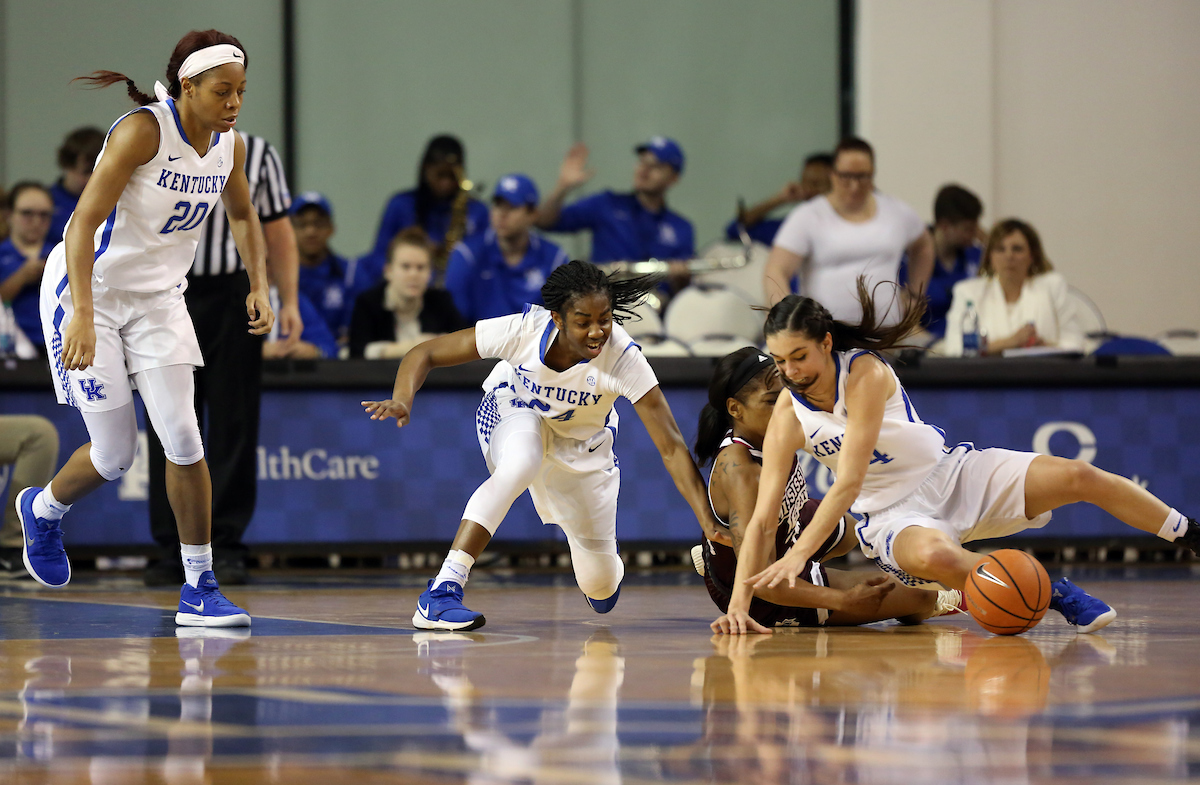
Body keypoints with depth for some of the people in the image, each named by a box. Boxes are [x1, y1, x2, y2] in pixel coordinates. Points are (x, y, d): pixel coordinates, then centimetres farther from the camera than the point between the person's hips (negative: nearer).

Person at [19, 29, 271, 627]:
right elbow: (84, 222, -29)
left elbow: (242, 214, 18)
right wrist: (83, 317, -37)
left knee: (183, 439, -8)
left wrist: (259, 286, 5)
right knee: (114, 455, 0)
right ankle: (44, 508, 33)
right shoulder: (143, 130, -25)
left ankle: (199, 589, -1)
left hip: (158, 297, 5)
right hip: (88, 290, -5)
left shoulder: (229, 146, -4)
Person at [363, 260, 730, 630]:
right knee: (520, 464, -40)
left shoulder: (623, 358, -35)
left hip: (582, 444, 1)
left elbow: (671, 447, -32)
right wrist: (402, 401, -45)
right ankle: (442, 592, -39)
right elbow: (424, 354, -26)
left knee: (601, 589, 5)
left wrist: (708, 522, -40)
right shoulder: (522, 329, -34)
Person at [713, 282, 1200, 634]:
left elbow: (849, 482, -28)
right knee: (931, 557, -38)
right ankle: (1051, 593, -18)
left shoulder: (865, 372, -23)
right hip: (892, 514, 0)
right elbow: (762, 519, -14)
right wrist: (739, 603, -26)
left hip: (951, 474, 0)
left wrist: (799, 554, -37)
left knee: (1080, 478, -12)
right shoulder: (787, 418, -14)